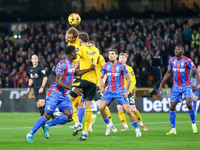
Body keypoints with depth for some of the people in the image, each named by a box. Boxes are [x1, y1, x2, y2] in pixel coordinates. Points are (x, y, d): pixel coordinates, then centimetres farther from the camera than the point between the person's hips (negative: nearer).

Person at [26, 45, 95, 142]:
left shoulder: (72, 64, 13)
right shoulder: (62, 64, -16)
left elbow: (76, 73, 36)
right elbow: (59, 82, -22)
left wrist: (89, 70, 29)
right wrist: (73, 89, -28)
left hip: (64, 95, 8)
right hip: (55, 93, -8)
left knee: (69, 115, -10)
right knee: (47, 115, -14)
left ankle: (47, 125, 4)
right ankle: (30, 134, -4)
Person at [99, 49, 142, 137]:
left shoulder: (122, 66, -7)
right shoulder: (105, 66, 2)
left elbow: (128, 80, -1)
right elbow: (101, 77, 15)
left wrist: (126, 91, -11)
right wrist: (101, 86, -3)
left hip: (120, 91, -3)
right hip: (109, 91, 3)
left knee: (128, 111, -11)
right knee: (101, 108, -14)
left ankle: (137, 129, 3)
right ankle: (108, 124, 10)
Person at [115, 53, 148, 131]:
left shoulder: (129, 69, 1)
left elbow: (133, 81, -2)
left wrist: (128, 90, -14)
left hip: (128, 92, -2)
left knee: (133, 109, -4)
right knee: (119, 109, -9)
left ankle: (141, 124, 16)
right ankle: (125, 126, 2)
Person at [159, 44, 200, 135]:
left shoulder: (187, 61, -13)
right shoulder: (172, 60, 1)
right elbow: (168, 73, 15)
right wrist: (161, 84, 11)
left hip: (187, 86, -4)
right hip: (176, 86, 4)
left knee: (189, 104, -22)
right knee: (172, 107, -1)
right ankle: (173, 129, 7)